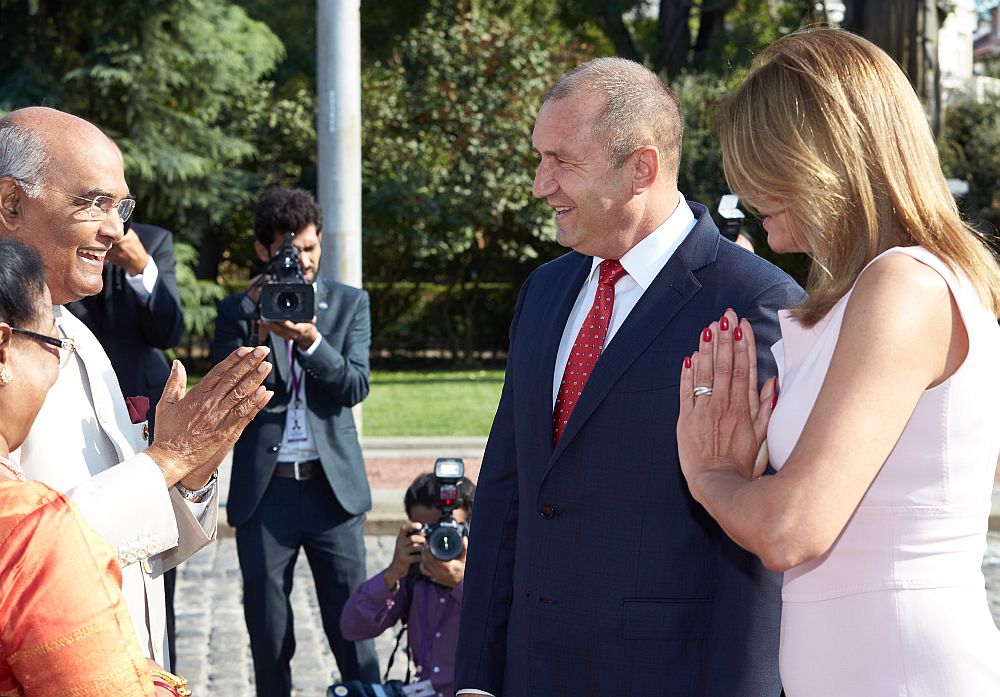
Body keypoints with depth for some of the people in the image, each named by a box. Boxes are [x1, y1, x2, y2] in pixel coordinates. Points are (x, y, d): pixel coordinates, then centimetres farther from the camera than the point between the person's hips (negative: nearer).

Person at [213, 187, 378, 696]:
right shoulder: (238, 311, 6)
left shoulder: (350, 304, 8)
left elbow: (355, 386, -3)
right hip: (264, 488, 0)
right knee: (267, 630, 5)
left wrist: (311, 341, -20)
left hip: (333, 485, 0)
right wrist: (259, 330, -17)